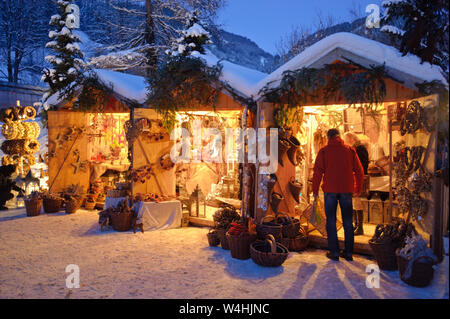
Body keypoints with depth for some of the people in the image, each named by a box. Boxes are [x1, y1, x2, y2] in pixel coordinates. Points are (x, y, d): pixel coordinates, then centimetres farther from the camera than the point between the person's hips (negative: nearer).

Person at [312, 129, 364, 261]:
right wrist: (358, 189, 17)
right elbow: (359, 171, 7)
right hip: (346, 190, 2)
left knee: (331, 221, 5)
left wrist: (315, 191, 1)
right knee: (348, 221, 11)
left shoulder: (324, 151, 1)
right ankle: (349, 253, 15)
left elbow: (317, 172, -5)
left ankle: (334, 252, 6)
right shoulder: (350, 150, 7)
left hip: (330, 190, -2)